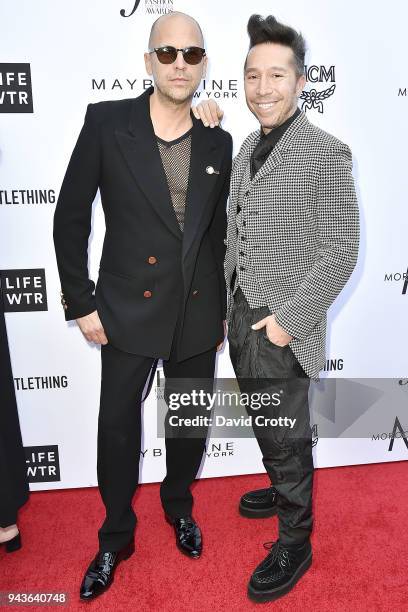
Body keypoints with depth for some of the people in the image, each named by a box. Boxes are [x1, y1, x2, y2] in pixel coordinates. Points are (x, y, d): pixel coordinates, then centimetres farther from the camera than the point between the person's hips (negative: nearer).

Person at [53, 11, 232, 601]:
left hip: (197, 315, 3)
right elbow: (70, 217, -3)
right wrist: (80, 303, -6)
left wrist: (223, 309, 11)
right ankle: (116, 537, 36)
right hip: (128, 312, -2)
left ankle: (179, 507, 46)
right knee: (117, 427, 10)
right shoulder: (106, 122, -6)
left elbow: (220, 233, 10)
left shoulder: (218, 143, 3)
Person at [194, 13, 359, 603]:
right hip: (239, 314, 7)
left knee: (285, 436, 7)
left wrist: (290, 318, -19)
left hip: (282, 326, -7)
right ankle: (285, 490, 48)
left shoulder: (327, 153, -12)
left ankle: (295, 544, 28)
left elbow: (339, 252, -15)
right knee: (264, 423, 23)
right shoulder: (246, 146, 10)